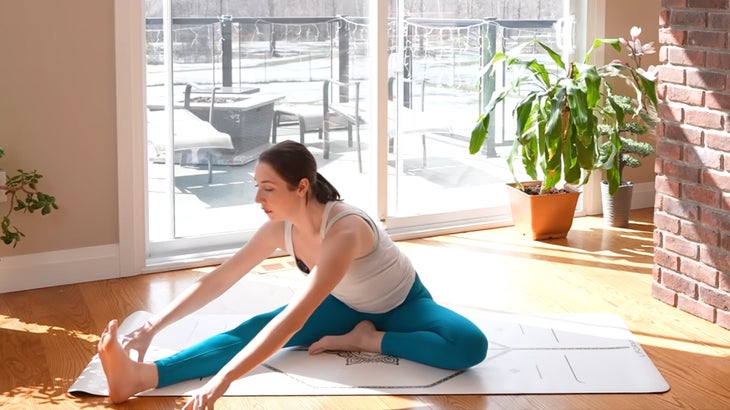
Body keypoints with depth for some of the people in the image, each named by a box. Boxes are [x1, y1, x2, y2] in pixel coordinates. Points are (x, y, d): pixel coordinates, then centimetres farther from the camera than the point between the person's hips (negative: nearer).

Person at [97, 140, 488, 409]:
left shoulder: (345, 230, -42)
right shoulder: (279, 228, -20)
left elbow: (295, 318, -50)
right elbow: (216, 280, -15)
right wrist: (150, 327, -25)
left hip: (401, 306, -4)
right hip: (346, 307, 5)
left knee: (470, 346, -35)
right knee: (256, 329, -21)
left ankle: (367, 340, -22)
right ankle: (141, 375, -38)